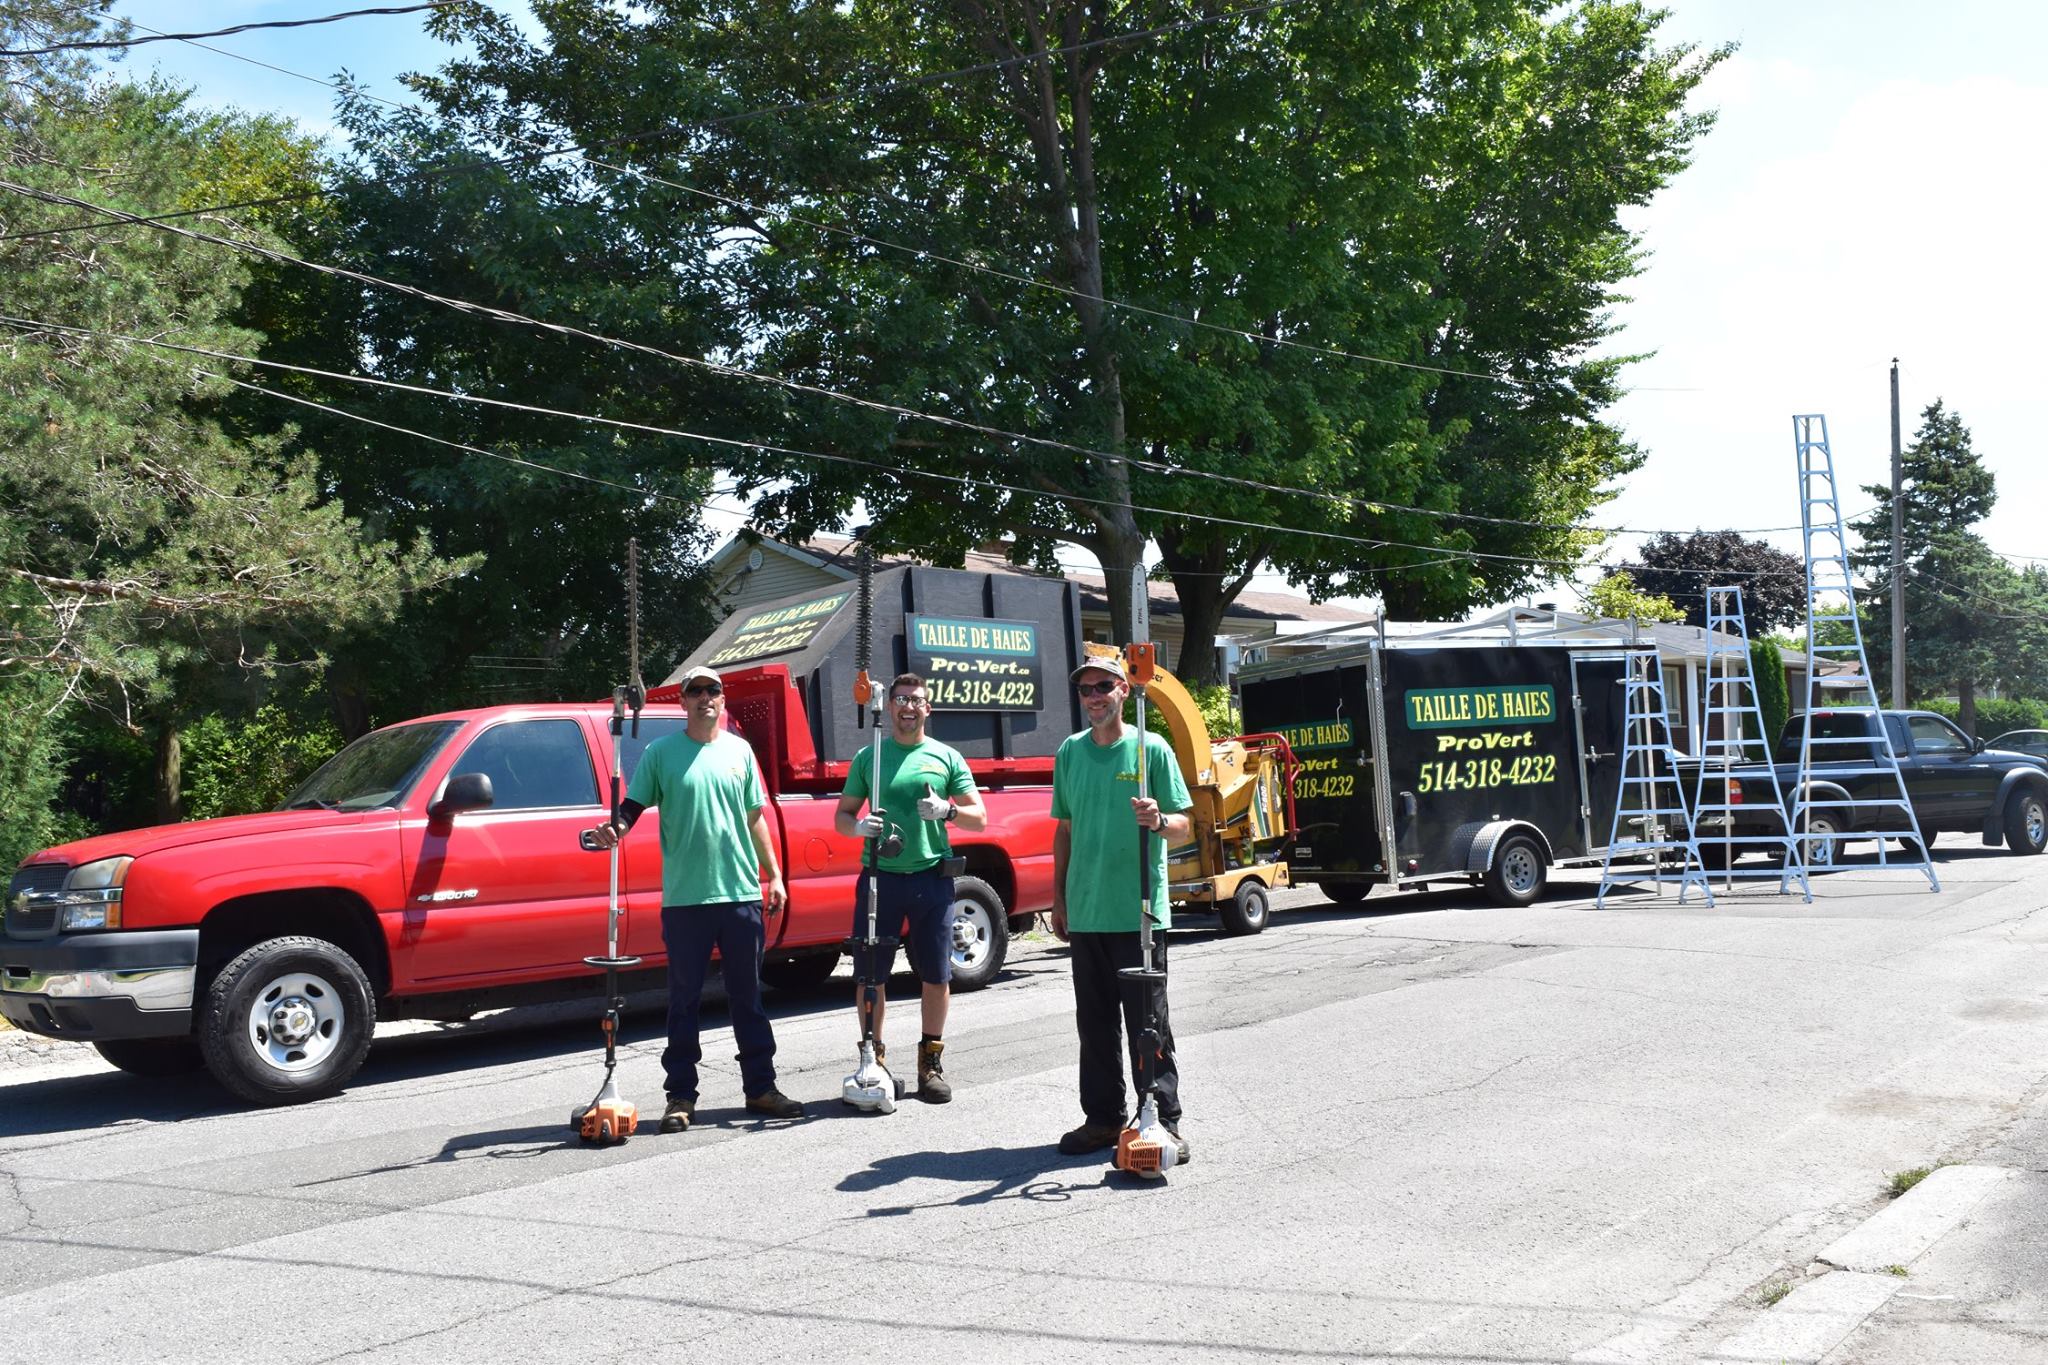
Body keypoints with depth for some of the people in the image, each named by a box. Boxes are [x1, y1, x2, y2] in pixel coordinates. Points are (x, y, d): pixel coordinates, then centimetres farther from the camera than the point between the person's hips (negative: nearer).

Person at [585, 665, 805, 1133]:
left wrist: (775, 875, 13)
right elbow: (633, 806, -2)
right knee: (684, 1000, 4)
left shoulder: (738, 750, 11)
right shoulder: (661, 752, 2)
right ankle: (680, 1096, 12)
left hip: (741, 892, 3)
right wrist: (613, 829, -24)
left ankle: (761, 1087, 19)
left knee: (747, 996, 10)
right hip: (684, 897, -3)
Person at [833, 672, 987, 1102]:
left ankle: (931, 1061, 18)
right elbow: (841, 816, 11)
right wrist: (859, 826, -12)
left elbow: (979, 819, 8)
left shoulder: (947, 757, 8)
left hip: (932, 877, 0)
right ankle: (873, 1059, 13)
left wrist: (946, 811, -12)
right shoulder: (868, 756, 9)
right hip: (880, 876, 0)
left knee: (936, 976, 4)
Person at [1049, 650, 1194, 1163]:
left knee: (1148, 1023, 0)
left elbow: (1183, 826, -2)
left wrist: (1159, 821, -25)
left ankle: (1163, 1120, 7)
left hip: (1138, 912, -4)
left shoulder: (1151, 749, -3)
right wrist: (1059, 898, 15)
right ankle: (1103, 1117, 20)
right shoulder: (1070, 752, 11)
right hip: (1085, 913, 5)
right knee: (1094, 1024, 11)